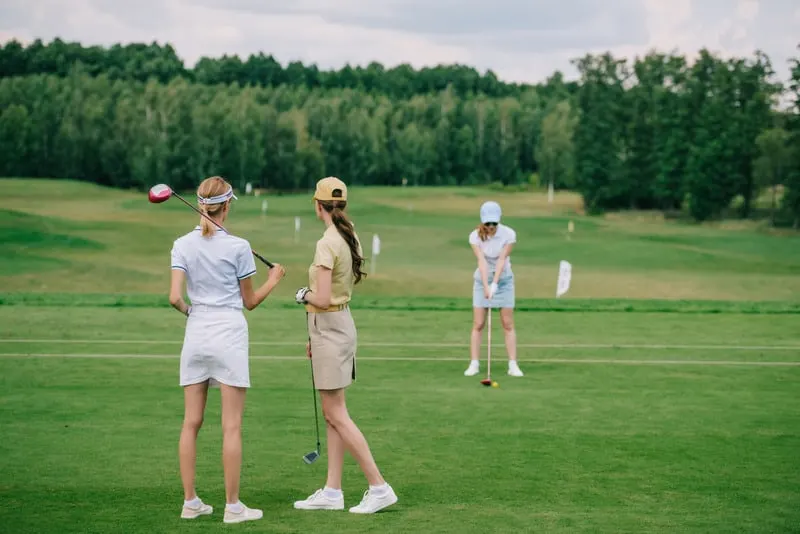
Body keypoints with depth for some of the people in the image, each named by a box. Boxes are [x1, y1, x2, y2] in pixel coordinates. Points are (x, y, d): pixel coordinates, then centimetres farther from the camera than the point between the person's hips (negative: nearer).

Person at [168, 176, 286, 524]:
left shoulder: (183, 245, 1)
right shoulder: (238, 247, -7)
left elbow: (175, 298, -6)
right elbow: (250, 301, 1)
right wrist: (273, 281, 19)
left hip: (196, 335, 4)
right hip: (229, 335, -4)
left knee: (191, 423, 9)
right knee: (231, 426, 0)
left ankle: (190, 502, 13)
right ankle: (233, 506, 4)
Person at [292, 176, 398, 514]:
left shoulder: (327, 243, -20)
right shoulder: (350, 238, 8)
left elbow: (322, 299, -25)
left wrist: (303, 295, -3)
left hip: (329, 329, -9)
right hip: (340, 323, 9)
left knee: (336, 415, -3)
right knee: (333, 414, 11)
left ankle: (379, 487, -3)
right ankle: (332, 492, 16)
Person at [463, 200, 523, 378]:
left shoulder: (509, 234, -17)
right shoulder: (475, 236, -15)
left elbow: (501, 260, -21)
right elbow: (482, 261, -23)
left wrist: (495, 285, -29)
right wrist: (486, 287, -31)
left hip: (504, 279, 0)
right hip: (482, 280, 0)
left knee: (508, 324, -2)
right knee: (478, 324, -3)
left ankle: (513, 365, 0)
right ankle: (474, 364, 1)